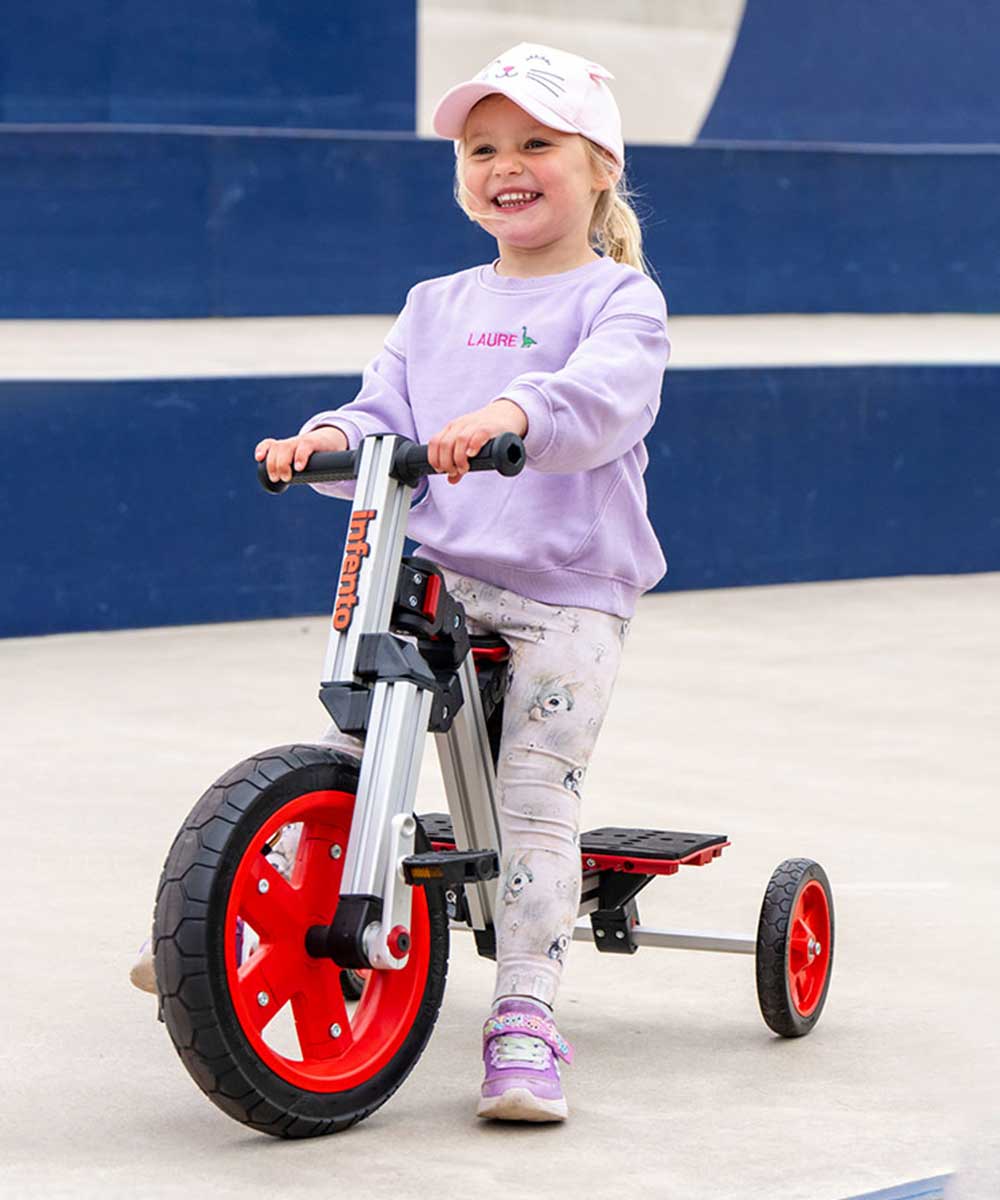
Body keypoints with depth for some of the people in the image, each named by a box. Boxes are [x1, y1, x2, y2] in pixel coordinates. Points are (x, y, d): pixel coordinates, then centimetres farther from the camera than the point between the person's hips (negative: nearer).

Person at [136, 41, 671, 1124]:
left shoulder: (618, 298, 1)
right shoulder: (437, 307, 18)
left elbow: (602, 397, -20)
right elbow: (386, 418, 11)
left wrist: (510, 414, -41)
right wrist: (329, 441, -13)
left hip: (567, 593, -4)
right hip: (440, 572, 4)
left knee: (534, 799, -11)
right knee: (345, 745, -11)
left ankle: (524, 1024, -9)